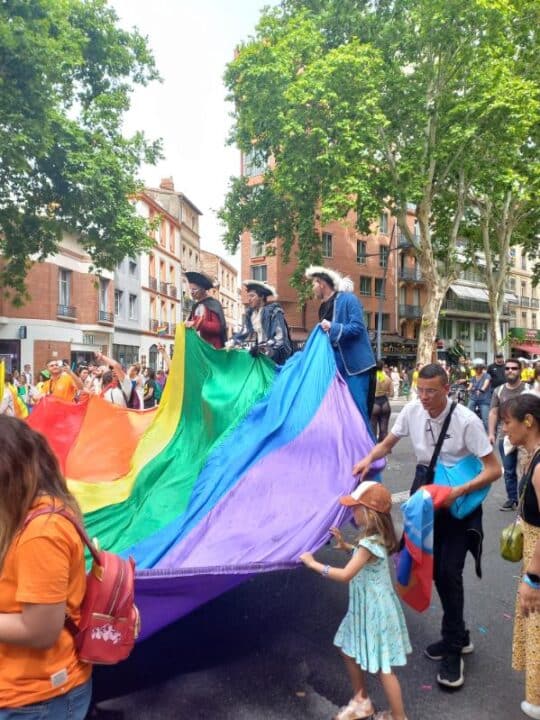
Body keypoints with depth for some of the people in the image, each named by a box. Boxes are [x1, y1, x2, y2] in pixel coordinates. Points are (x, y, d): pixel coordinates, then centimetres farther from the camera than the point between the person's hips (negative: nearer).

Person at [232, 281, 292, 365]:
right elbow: (245, 333, 10)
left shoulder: (274, 312, -11)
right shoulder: (250, 313, 9)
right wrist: (233, 342, -8)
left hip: (274, 356, -6)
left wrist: (263, 348, -28)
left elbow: (280, 337, -17)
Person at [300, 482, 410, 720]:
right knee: (349, 651, 22)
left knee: (383, 667, 8)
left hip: (374, 610, -9)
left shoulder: (369, 543, -30)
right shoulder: (374, 537, -2)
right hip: (366, 608, 9)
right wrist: (346, 546, 5)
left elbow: (345, 575, -35)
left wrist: (313, 564, -28)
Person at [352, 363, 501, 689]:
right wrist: (369, 458, -15)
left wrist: (458, 492, -30)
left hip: (459, 499, -5)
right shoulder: (412, 410, -11)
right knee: (436, 570, 13)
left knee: (449, 573, -5)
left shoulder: (466, 420, -24)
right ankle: (458, 635, 35)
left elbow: (494, 469, -20)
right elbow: (387, 443, 5)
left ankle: (453, 649, 16)